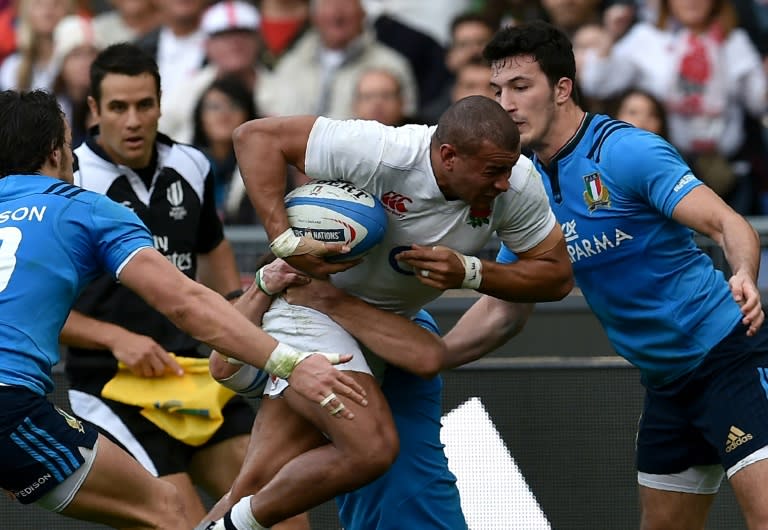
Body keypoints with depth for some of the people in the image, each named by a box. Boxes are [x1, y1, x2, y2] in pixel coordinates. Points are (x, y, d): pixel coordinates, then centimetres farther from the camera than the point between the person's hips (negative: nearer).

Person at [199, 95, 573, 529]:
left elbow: (556, 274, -8)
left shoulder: (516, 180, -17)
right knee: (369, 449, -23)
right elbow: (257, 136, -25)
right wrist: (285, 240, -33)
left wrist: (469, 274, -24)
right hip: (311, 300, -5)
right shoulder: (379, 152, -31)